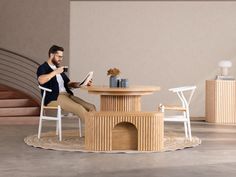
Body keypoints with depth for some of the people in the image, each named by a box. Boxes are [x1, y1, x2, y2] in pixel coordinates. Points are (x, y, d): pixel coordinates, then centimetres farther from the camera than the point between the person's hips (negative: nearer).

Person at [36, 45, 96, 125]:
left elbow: (68, 84, 28)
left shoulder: (58, 68, 27)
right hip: (54, 98, -8)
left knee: (91, 107, -14)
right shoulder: (43, 68, 3)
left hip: (67, 95, 8)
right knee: (79, 109, -30)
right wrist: (55, 72, -15)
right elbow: (41, 80, -20)